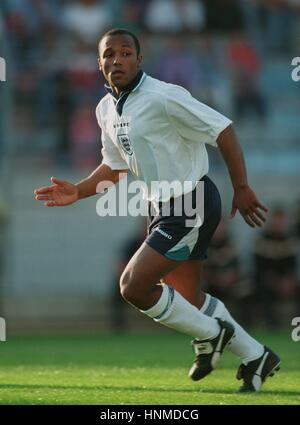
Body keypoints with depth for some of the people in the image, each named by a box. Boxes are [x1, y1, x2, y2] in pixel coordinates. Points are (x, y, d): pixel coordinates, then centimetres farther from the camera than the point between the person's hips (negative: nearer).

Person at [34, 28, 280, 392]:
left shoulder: (163, 97, -19)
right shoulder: (106, 109, 8)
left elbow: (222, 130, -17)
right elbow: (114, 166, 21)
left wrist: (242, 189, -17)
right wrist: (77, 192, 7)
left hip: (192, 204, -9)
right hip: (163, 209, 9)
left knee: (133, 286, -14)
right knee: (186, 298, 14)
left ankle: (208, 334, 6)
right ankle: (256, 358, 28)